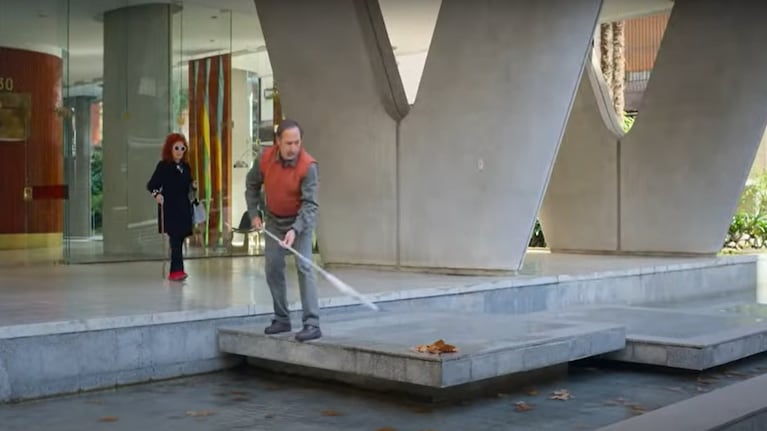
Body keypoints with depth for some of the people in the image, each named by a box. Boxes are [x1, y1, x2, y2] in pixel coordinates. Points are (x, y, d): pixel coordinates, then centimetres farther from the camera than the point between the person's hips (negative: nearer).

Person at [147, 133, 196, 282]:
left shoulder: (186, 167, 12)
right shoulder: (163, 166, -5)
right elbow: (151, 185, -8)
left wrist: (194, 186, -3)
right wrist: (156, 194, -27)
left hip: (183, 208, 6)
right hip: (169, 209, -6)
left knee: (179, 239, 7)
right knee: (175, 239, -16)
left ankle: (174, 272, 13)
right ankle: (177, 270, -20)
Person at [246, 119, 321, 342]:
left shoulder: (308, 166, -27)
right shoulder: (266, 157, -15)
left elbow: (310, 204, -30)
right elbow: (252, 184, 5)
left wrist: (295, 230, -42)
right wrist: (254, 213, 0)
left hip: (300, 220, -5)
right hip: (274, 219, 5)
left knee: (303, 266, -17)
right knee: (273, 268, 7)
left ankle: (312, 324, -16)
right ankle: (282, 319, 21)